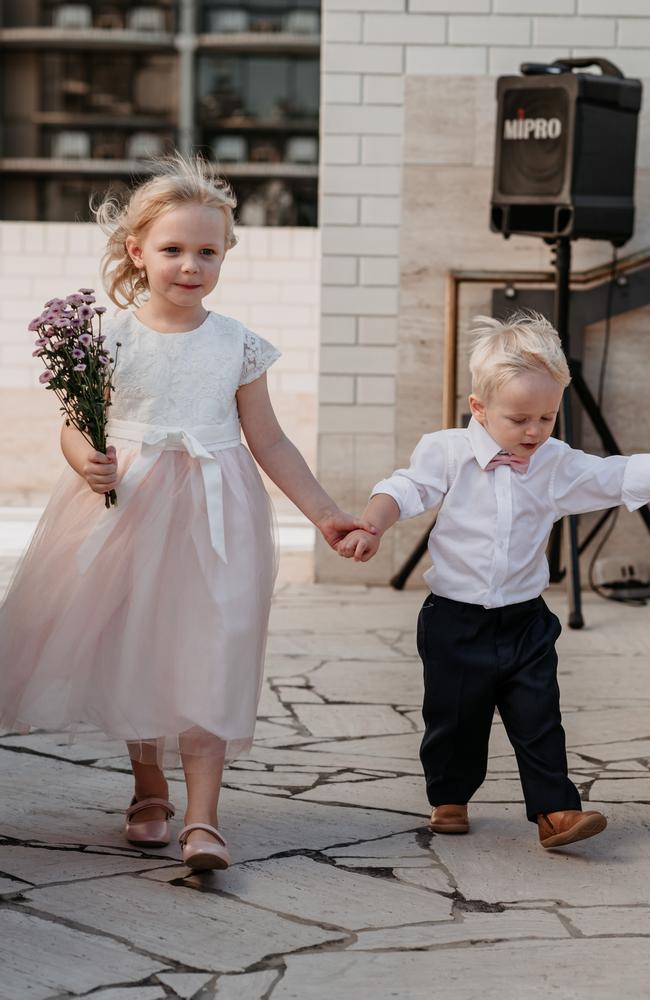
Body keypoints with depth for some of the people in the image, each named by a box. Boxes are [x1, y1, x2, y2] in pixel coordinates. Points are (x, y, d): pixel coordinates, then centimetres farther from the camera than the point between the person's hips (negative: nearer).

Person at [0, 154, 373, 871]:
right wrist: (88, 463, -24)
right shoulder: (111, 338, -3)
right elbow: (75, 428, -2)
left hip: (211, 516, 0)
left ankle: (202, 818, -5)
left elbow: (270, 443, 8)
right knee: (134, 653, 11)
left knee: (205, 657, -6)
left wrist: (325, 514, 6)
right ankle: (149, 791, 30)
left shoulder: (238, 346, 1)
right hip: (125, 509, 0)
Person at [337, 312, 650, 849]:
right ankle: (449, 799, 29)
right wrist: (370, 528, -29)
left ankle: (555, 809, 7)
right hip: (456, 620, -2)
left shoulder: (558, 465, -1)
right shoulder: (448, 452, -9)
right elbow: (406, 490, -13)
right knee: (454, 718, 10)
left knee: (539, 719, 1)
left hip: (525, 622, 2)